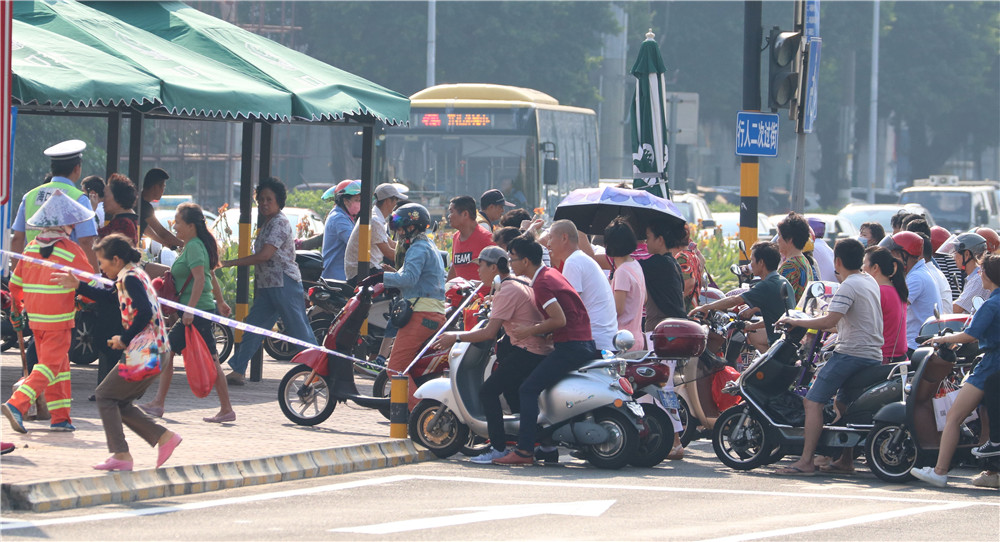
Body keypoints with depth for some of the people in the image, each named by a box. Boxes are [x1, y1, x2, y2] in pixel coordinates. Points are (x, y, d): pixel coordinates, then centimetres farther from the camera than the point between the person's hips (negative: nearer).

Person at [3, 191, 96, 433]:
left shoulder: (31, 247, 5)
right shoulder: (71, 250, -11)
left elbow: (16, 281, 11)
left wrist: (17, 303, 29)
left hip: (35, 318, 6)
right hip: (59, 318, -6)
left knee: (59, 366, 14)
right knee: (51, 365, -5)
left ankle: (60, 417, 13)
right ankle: (17, 404, -20)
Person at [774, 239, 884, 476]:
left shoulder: (848, 286, -12)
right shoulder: (870, 282, 16)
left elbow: (830, 320, -23)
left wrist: (795, 322, -14)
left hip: (850, 353, -9)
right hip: (874, 356, 9)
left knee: (813, 401, -12)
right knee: (843, 403, 24)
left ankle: (806, 461, -20)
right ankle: (845, 459, 24)